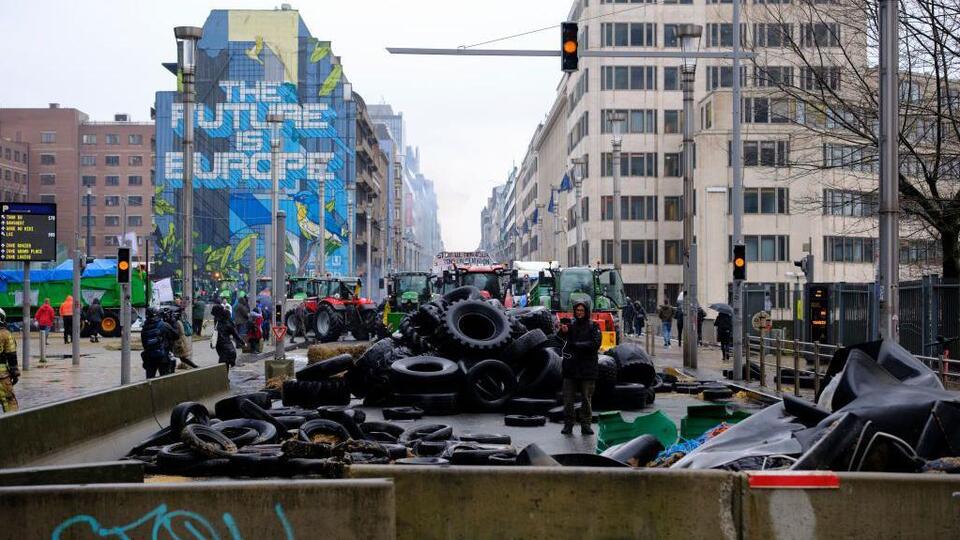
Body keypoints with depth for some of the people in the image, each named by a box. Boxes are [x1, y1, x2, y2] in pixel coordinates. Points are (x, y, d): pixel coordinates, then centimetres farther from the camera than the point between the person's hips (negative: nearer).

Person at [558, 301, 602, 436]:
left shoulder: (593, 327, 2)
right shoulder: (570, 325, 6)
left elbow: (595, 344, -9)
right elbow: (564, 339, -7)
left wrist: (576, 345, -14)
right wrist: (563, 332, -30)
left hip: (587, 368, -1)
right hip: (570, 367, 1)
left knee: (586, 398, 5)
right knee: (568, 398, 1)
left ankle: (586, 425, 12)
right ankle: (568, 424, 9)